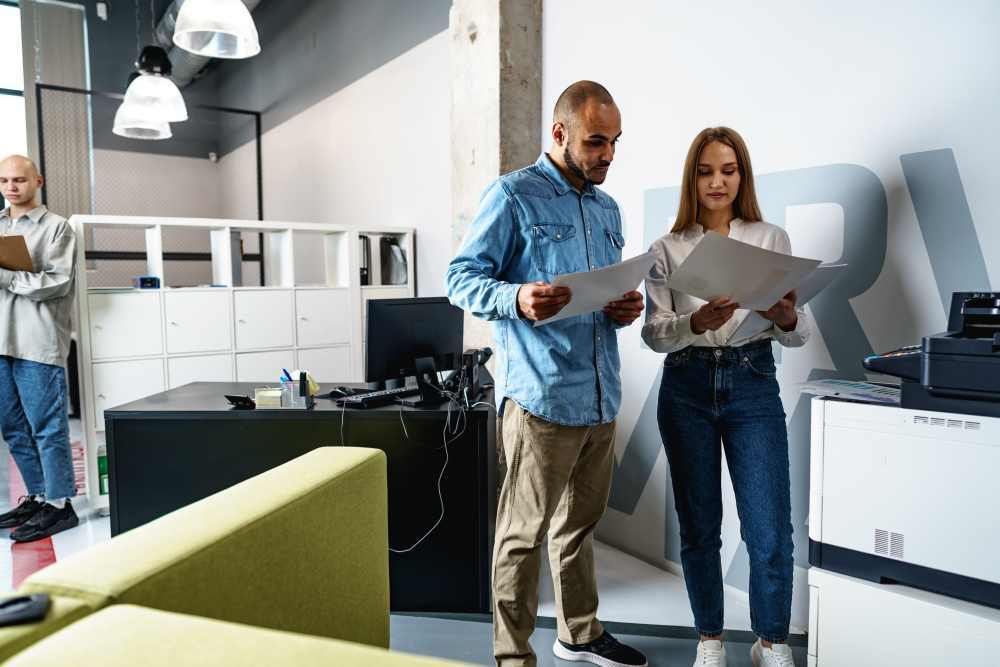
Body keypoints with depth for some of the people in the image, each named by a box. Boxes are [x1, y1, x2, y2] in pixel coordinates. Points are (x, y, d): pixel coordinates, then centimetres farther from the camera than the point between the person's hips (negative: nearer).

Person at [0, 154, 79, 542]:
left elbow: (57, 282, -9)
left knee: (46, 427, -3)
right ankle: (39, 496, 23)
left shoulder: (56, 227, 1)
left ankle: (59, 504, 6)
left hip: (38, 342, -6)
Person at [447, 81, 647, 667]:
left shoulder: (608, 209, 17)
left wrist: (628, 307, 1)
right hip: (541, 396, -7)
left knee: (580, 523, 20)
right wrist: (517, 299, -28)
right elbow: (462, 278, -9)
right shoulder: (513, 195, -5)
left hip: (602, 398, 8)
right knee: (524, 533, 2)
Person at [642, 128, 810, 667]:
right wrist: (697, 323, -23)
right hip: (687, 387, 1)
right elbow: (654, 334, -4)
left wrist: (786, 318, -21)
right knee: (699, 526, 9)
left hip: (753, 385, 0)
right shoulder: (668, 249, 5)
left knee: (769, 532, -2)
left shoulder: (772, 240, 5)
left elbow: (798, 335, 2)